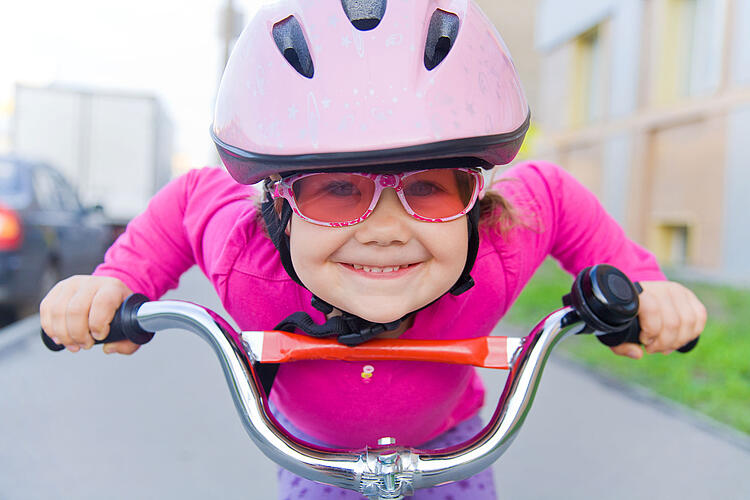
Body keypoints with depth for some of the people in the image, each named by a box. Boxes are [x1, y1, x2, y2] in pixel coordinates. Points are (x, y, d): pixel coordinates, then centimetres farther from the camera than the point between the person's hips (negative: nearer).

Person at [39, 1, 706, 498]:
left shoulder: (495, 258, -39)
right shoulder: (248, 266, -38)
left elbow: (559, 196, -16)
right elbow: (188, 197, -15)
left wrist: (637, 283, -21)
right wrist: (119, 279, -24)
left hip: (447, 439, 1)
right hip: (312, 444, 0)